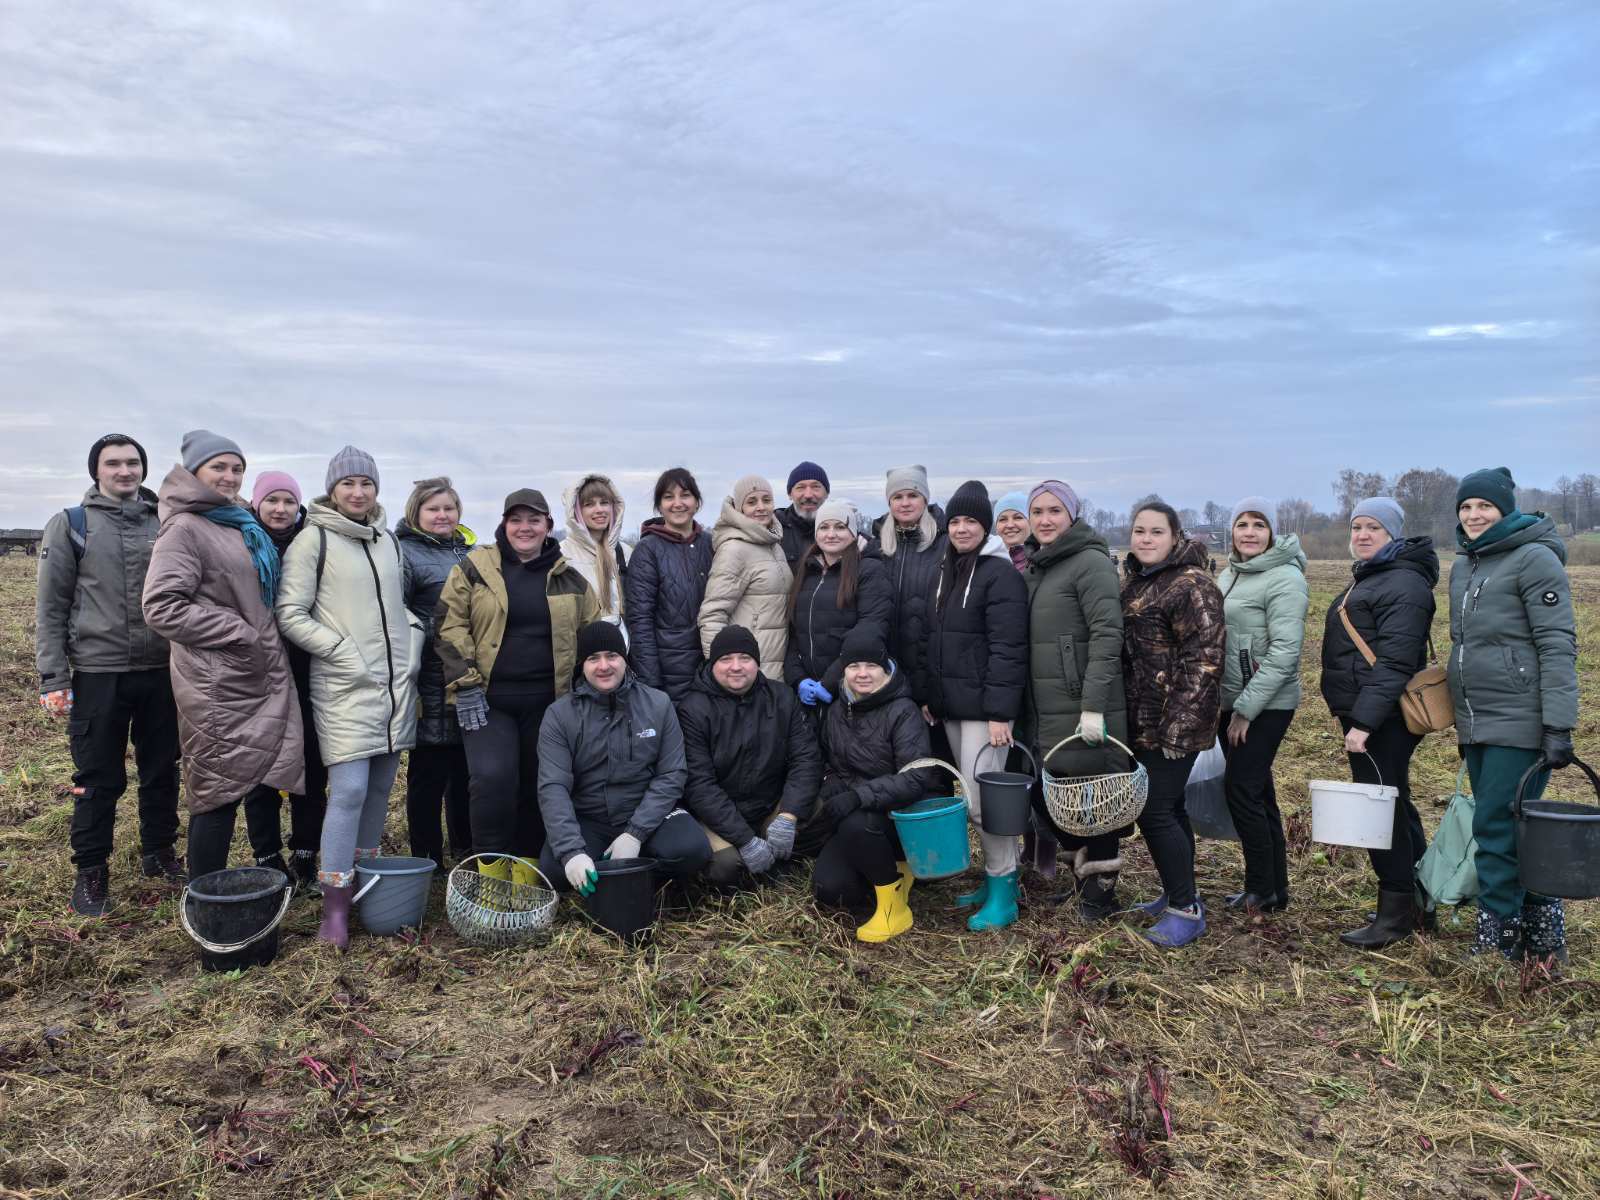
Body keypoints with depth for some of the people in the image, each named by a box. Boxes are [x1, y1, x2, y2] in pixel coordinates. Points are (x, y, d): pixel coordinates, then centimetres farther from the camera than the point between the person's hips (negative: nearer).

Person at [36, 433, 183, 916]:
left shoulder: (165, 525, 8)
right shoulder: (70, 524, 1)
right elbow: (50, 608, -1)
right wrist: (53, 678, -7)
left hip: (162, 672, 3)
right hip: (98, 675, -3)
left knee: (162, 770, 12)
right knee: (99, 778, 4)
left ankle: (159, 852, 28)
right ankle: (91, 870, 19)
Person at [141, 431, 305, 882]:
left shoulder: (242, 525, 16)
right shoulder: (185, 528, -9)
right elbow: (161, 608, -18)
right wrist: (238, 633, -16)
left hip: (263, 675, 8)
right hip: (218, 682, -8)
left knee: (266, 778, 14)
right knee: (220, 791, -1)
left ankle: (272, 869, 29)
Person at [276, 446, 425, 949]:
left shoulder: (389, 540, 14)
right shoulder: (314, 539, -4)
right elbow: (290, 614, -6)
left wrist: (411, 642, 7)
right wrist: (343, 651, -13)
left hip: (396, 683, 6)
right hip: (344, 686, -6)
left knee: (380, 787, 11)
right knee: (349, 790, -12)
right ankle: (335, 904, -3)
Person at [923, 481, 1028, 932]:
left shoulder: (1000, 574, -11)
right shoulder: (945, 572, 14)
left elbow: (1007, 649, -17)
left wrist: (1000, 713, -21)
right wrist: (928, 695, 15)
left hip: (983, 706, -8)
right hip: (950, 706, 8)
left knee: (981, 799, -8)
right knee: (970, 795, 12)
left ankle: (1004, 891, 5)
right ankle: (994, 878, 24)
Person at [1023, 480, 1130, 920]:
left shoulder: (1091, 562, -9)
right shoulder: (1034, 568, 16)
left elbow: (1107, 634, -17)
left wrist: (1094, 704, -23)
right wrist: (1024, 706, 17)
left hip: (1085, 712, -8)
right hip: (1044, 711, 8)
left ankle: (1101, 889, 14)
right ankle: (1081, 876, 29)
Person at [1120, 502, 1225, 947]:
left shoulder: (1191, 585, -14)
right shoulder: (1133, 581, 13)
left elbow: (1204, 659, -18)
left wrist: (1179, 723, -21)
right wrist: (1123, 716, 17)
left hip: (1174, 722, -8)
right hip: (1141, 721, 8)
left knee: (1154, 811, -7)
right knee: (1167, 807, 15)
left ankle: (1186, 910, 6)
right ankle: (1177, 895, 28)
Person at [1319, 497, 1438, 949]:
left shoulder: (1404, 584, -14)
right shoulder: (1368, 578, 18)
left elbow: (1394, 662, -22)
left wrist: (1364, 721, -26)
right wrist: (1344, 710, 20)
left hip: (1383, 720, -10)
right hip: (1361, 714, 10)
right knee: (1396, 806, 18)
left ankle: (1396, 913, 7)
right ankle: (1421, 899, 32)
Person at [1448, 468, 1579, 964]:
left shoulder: (1534, 559, -9)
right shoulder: (1463, 565, 15)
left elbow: (1557, 645, -14)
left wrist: (1558, 727, -19)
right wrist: (1460, 717, 21)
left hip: (1519, 723, -8)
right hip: (1475, 724, 8)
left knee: (1497, 831, -6)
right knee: (1513, 831, 13)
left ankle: (1497, 944, 5)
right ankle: (1542, 935, 24)